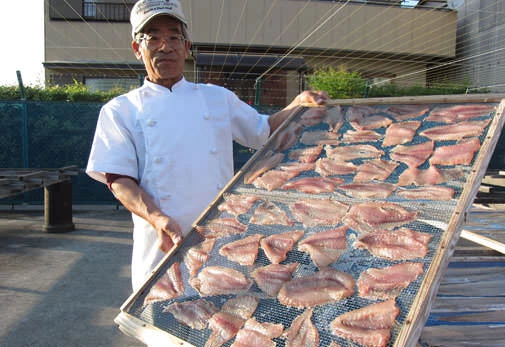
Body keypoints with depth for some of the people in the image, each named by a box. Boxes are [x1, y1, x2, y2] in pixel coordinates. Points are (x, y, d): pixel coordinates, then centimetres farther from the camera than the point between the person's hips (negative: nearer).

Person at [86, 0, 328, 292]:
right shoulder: (119, 111, 6)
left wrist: (300, 104, 4)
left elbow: (265, 131, 23)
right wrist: (158, 219, -21)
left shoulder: (219, 98, 13)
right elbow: (119, 180, -3)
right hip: (163, 244, -1)